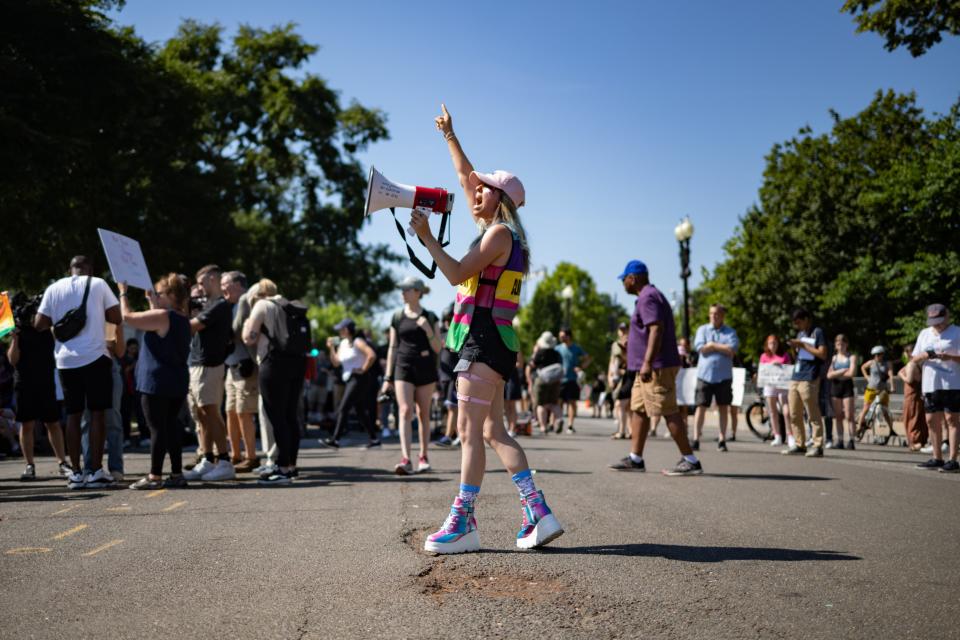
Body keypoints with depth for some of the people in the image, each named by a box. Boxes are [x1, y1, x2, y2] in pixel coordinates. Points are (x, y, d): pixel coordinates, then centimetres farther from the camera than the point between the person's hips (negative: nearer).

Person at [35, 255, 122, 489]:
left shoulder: (54, 288, 9)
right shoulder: (98, 284, 1)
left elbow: (39, 324, 7)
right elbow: (117, 318, 0)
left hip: (66, 360, 3)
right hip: (95, 356, -3)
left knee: (73, 415, 9)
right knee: (97, 413, 0)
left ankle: (76, 473, 8)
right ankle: (96, 471, -2)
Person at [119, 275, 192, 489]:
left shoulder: (162, 316, -15)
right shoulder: (182, 319, 12)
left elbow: (128, 316, -13)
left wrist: (123, 292, 0)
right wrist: (153, 302, 25)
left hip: (157, 383, -8)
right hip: (178, 382, 8)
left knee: (157, 428, -4)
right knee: (172, 425, 11)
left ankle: (155, 476, 0)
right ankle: (176, 474, 13)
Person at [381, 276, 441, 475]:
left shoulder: (430, 317, 4)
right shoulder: (397, 317, 8)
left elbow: (437, 348, 2)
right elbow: (392, 348, 10)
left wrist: (428, 330, -16)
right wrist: (388, 377, 7)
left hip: (426, 369, 0)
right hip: (404, 368, 0)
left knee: (423, 414, 7)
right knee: (405, 411, -14)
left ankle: (423, 457, 19)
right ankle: (405, 459, -22)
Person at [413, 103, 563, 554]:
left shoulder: (500, 233, -9)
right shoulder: (495, 229, 18)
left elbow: (457, 274, -18)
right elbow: (465, 176, 29)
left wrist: (425, 237, -13)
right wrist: (449, 135, 32)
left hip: (485, 337, -10)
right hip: (485, 340, 10)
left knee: (469, 431, -9)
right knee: (493, 431, 8)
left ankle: (463, 523, -7)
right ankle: (538, 513, 6)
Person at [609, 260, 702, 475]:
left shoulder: (648, 297, -13)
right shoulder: (649, 295, 20)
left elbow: (656, 329, -24)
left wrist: (647, 363, -29)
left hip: (657, 367, -11)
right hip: (648, 367, 11)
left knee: (668, 412, -9)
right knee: (638, 410, 11)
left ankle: (691, 461, -6)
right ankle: (635, 459, 13)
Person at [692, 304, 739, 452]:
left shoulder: (730, 333, 7)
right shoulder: (702, 330, 8)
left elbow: (732, 350, -10)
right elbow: (700, 348, -7)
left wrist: (712, 345, -7)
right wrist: (722, 347, -4)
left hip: (723, 376, 1)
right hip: (705, 374, -1)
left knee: (723, 408, 5)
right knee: (701, 406, -4)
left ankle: (722, 440, 12)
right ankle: (696, 439, -3)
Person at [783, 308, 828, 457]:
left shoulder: (817, 332, -3)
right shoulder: (800, 334, 20)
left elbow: (822, 354, -12)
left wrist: (803, 345, -11)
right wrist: (796, 346, 8)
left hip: (809, 380, -8)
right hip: (795, 378, 8)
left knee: (813, 415, -7)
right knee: (794, 415, 9)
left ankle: (817, 446, -5)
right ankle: (799, 445, 15)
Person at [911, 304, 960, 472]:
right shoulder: (924, 334, 15)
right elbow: (915, 359, 15)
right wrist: (924, 356, -6)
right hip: (930, 385, 6)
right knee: (932, 421, 7)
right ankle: (937, 458, 16)